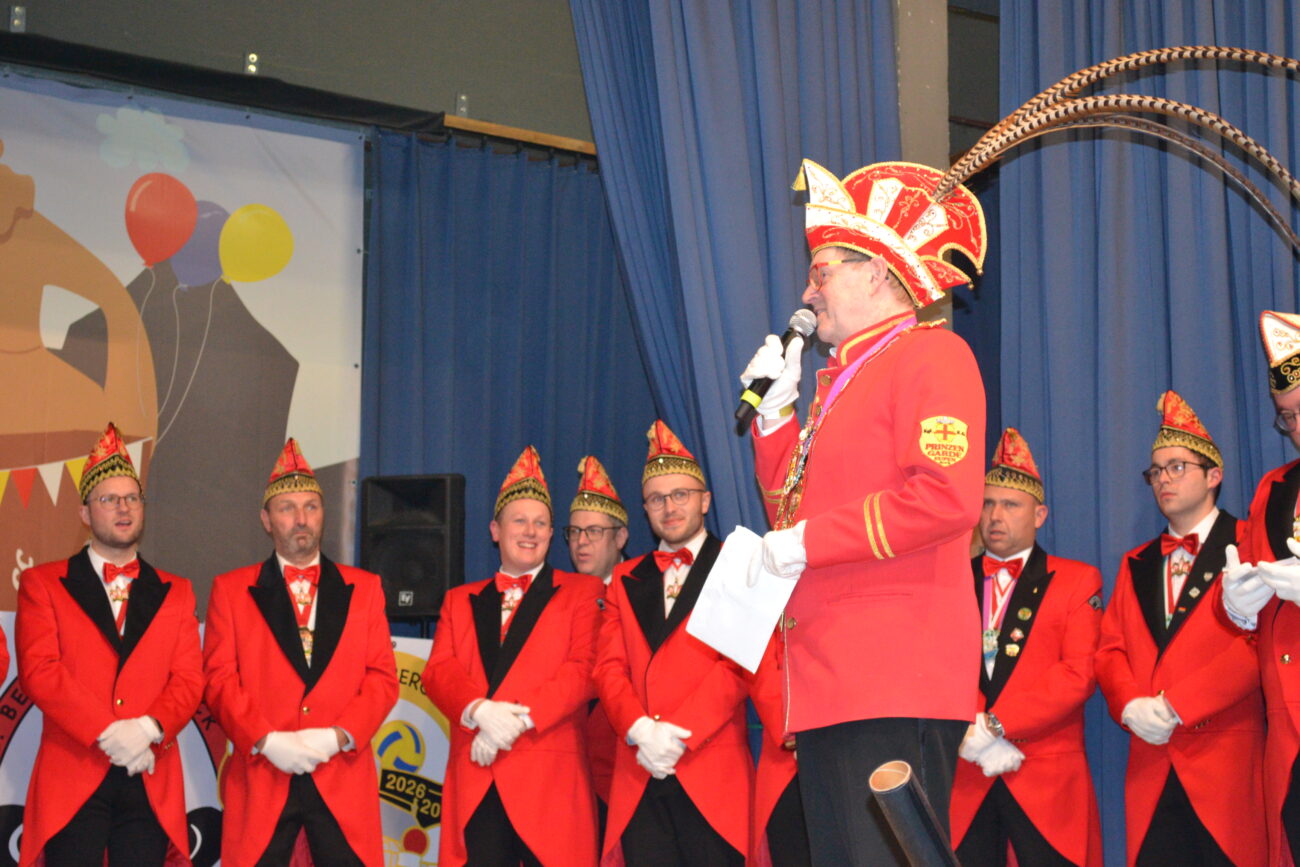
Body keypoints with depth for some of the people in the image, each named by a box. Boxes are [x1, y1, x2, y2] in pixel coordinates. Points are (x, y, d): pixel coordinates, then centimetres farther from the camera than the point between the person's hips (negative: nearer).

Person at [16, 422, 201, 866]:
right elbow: (39, 671, -5)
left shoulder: (175, 593, 16)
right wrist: (107, 733, -15)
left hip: (150, 782, 2)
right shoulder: (42, 584, 8)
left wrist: (149, 728, -15)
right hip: (72, 779, -2)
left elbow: (189, 679, 6)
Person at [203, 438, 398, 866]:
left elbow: (383, 677, 6)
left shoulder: (363, 588, 13)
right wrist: (267, 740, -13)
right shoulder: (231, 589, 10)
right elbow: (220, 678, 2)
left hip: (343, 778, 1)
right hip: (260, 776, -1)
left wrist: (339, 736, -10)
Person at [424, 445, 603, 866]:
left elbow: (584, 669, -3)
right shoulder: (459, 600, 20)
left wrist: (520, 717, -15)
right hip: (474, 782, 3)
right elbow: (438, 672, 7)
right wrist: (480, 711, -14)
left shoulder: (583, 591, 10)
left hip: (550, 779, -3)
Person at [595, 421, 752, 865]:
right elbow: (609, 666, 10)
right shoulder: (626, 578, 19)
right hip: (640, 774, 4)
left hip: (712, 771, -4)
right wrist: (639, 730, -8)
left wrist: (680, 734, -13)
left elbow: (739, 662, -5)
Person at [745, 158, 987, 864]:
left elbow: (947, 496, -20)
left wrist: (809, 542, -14)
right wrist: (775, 413, 14)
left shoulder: (930, 354, -5)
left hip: (895, 683, -9)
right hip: (830, 684, 9)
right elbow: (795, 512, 26)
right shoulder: (843, 377, 23)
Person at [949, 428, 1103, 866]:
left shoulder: (1078, 580, 8)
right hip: (961, 781, 2)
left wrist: (994, 724, -13)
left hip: (1048, 781, -1)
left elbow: (1079, 673, -5)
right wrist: (972, 738, -13)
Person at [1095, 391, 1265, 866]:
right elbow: (1110, 648, 15)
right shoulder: (1136, 564, 22)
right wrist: (1129, 705, -6)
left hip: (1227, 758, -5)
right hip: (1153, 762, 5)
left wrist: (1175, 705, -14)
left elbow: (1258, 643, -10)